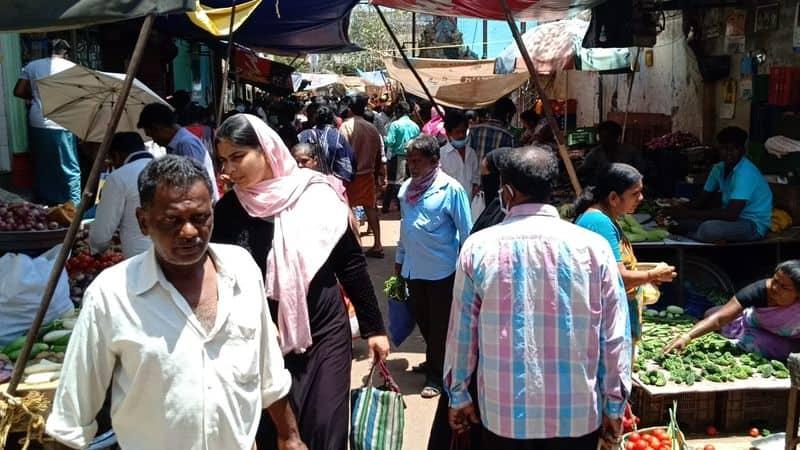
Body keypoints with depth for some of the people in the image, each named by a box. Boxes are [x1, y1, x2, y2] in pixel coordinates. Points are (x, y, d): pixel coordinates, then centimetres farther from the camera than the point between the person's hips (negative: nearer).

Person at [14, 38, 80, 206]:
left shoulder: (32, 66, 9)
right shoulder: (72, 67, -2)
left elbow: (18, 91, 8)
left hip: (37, 124, 4)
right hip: (62, 124, -4)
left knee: (42, 167, 15)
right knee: (69, 168, 2)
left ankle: (43, 205, 24)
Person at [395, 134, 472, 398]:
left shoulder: (450, 189, -15)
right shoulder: (406, 188, 3)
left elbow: (466, 232, -10)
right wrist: (399, 259, 18)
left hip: (441, 269, -6)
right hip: (414, 268, 6)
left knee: (439, 324, 7)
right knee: (421, 319, 18)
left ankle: (435, 375, 23)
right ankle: (436, 360, 41)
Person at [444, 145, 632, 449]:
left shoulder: (479, 247, -8)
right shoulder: (594, 247, -8)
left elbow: (462, 329, 0)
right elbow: (614, 336, -3)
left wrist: (458, 396, 12)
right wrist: (615, 405, 9)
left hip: (504, 413, 0)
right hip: (577, 415, 1)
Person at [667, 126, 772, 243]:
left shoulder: (745, 173, -25)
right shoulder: (719, 168, 1)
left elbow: (731, 214, -33)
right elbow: (702, 199, 6)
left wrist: (690, 213, -32)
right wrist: (683, 210, -16)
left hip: (754, 224, -8)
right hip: (733, 218, 8)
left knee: (708, 229, -33)